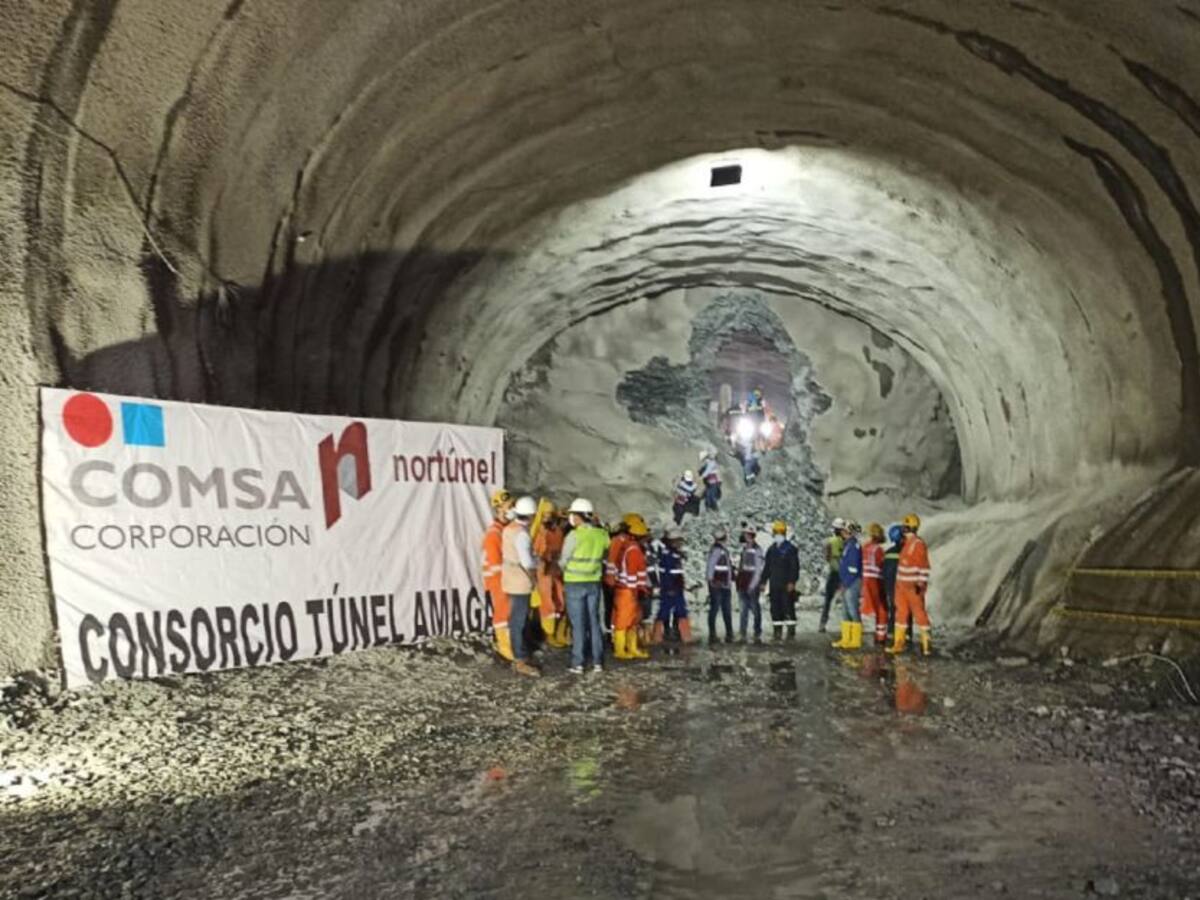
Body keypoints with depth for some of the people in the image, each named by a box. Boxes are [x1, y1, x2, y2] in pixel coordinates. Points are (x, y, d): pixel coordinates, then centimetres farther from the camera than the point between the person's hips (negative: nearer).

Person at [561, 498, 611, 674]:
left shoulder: (574, 535, -15)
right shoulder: (602, 534, -1)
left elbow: (563, 561, -6)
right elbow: (604, 556, 7)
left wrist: (568, 571, 14)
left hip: (575, 584, -4)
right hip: (594, 583, 5)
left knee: (578, 624, 2)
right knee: (594, 622, 12)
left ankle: (577, 664, 6)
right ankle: (598, 662, 15)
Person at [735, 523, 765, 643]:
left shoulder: (757, 549, -11)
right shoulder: (744, 548, 13)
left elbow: (759, 569, -13)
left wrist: (753, 584, -16)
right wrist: (737, 577, 14)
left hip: (752, 584, -7)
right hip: (742, 584, 7)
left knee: (755, 609, 0)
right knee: (744, 609, 9)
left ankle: (758, 635, 7)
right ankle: (742, 634, 12)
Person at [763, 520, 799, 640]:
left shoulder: (791, 548, -4)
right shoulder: (771, 549, 14)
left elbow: (795, 566, -9)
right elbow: (766, 566, 18)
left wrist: (792, 582, -16)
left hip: (786, 585, -6)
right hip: (774, 585, 6)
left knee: (788, 608, -5)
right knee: (775, 608, 6)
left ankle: (791, 631, 1)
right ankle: (777, 632, 12)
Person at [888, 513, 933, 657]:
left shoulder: (919, 544, -13)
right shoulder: (906, 543, 14)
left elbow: (924, 566, -15)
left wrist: (922, 583, -21)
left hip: (914, 586, -9)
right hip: (901, 585, 9)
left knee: (919, 613, -3)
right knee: (901, 613, 8)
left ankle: (926, 644, 3)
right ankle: (898, 644, 11)